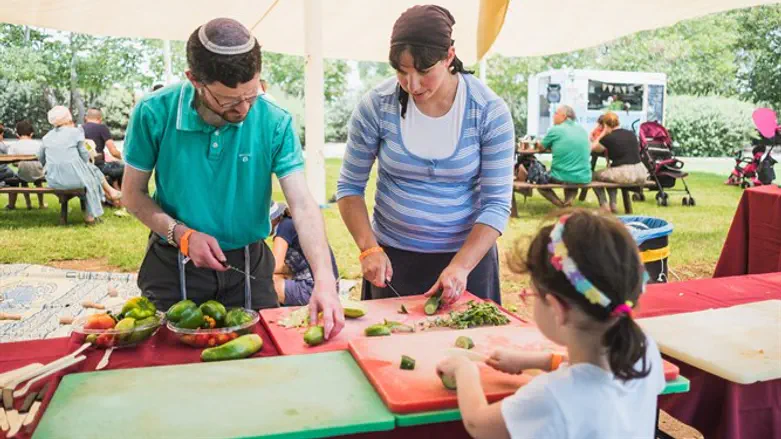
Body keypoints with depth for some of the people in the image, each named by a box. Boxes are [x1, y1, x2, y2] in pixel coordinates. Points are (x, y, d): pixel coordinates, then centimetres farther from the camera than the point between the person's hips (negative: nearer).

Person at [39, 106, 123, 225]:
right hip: (74, 177, -5)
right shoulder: (75, 132, -2)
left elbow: (40, 159, 17)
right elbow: (84, 156, -1)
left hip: (53, 180, 5)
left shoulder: (47, 136, 10)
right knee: (93, 171, 24)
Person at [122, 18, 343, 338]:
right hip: (173, 266, 0)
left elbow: (302, 206, -21)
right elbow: (133, 194, -5)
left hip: (249, 264, 1)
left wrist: (324, 279, -35)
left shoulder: (275, 123, -17)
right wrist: (182, 234, -21)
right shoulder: (154, 113, -17)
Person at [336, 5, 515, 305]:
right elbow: (349, 186, -3)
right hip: (392, 257, 1)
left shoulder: (490, 112, -14)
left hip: (468, 255, 0)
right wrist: (369, 248, -16)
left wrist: (460, 266, -24)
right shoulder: (376, 106, -12)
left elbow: (497, 203, -13)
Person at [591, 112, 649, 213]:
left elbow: (593, 148, 11)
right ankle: (613, 205, 27)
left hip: (624, 175, -6)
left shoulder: (608, 138, -5)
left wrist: (603, 133, 15)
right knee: (611, 174, 35)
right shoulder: (631, 134, 11)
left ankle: (604, 206, 10)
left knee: (594, 176, 19)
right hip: (641, 174, 6)